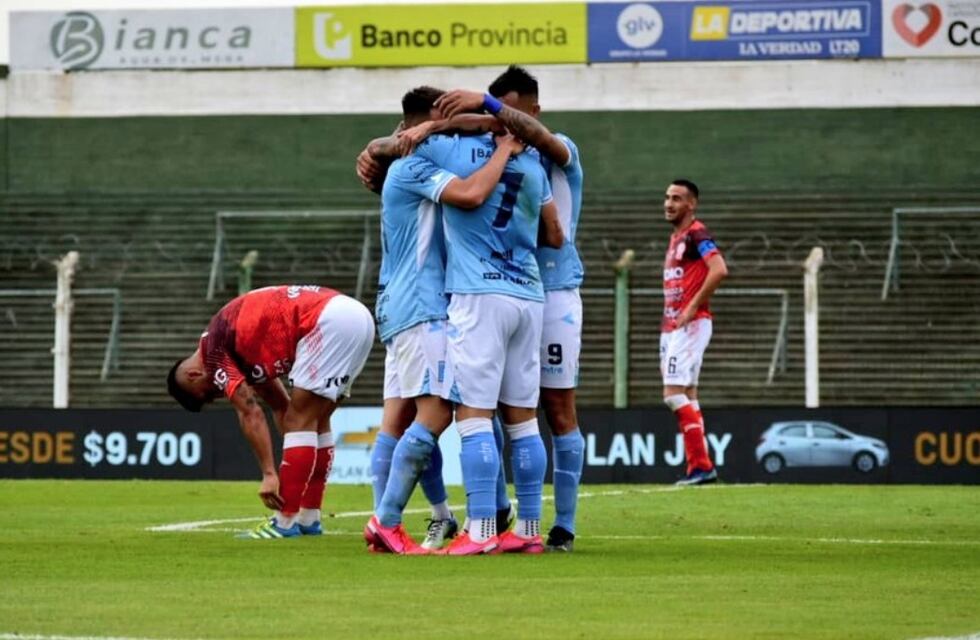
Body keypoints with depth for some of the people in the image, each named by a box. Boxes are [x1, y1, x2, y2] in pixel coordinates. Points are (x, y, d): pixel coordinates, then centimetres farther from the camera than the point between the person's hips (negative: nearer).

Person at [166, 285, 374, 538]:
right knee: (316, 421, 17)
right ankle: (309, 519, 20)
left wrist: (269, 474, -6)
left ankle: (286, 523, -2)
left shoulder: (214, 349, 0)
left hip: (329, 321, -9)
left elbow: (250, 414, -6)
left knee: (299, 420, -3)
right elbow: (280, 405, 27)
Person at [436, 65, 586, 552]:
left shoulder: (559, 153, -2)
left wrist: (486, 103, -39)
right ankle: (496, 510, 13)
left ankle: (564, 526, 1)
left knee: (559, 412, -2)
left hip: (552, 292, -5)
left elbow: (536, 133, -25)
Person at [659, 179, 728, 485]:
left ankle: (701, 464, -13)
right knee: (686, 397, 8)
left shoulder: (696, 234, -11)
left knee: (674, 394, -15)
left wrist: (693, 307, -21)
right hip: (671, 327, 10)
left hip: (690, 325, -10)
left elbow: (719, 270, -25)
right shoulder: (676, 237, 18)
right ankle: (700, 466, 9)